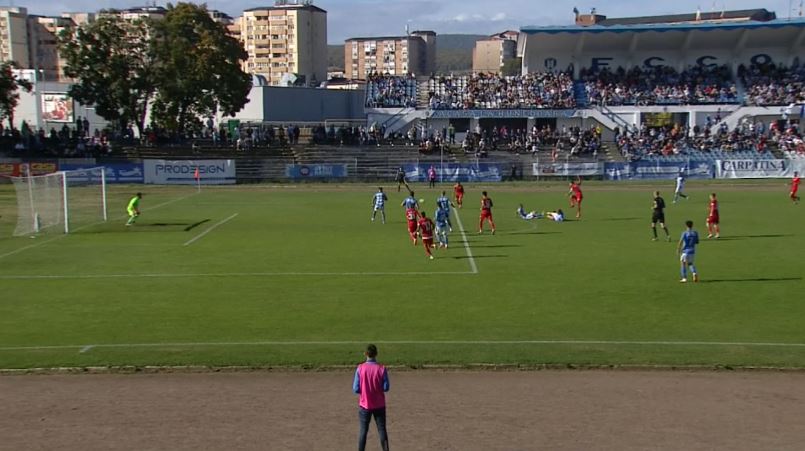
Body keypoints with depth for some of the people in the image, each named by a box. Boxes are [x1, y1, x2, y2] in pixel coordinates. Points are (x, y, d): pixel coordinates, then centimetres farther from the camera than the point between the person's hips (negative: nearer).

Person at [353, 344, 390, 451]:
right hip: (379, 405, 0)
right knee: (382, 430, 11)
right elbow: (386, 388, -7)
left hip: (364, 405, 0)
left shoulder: (360, 368, -12)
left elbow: (355, 389, -10)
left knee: (363, 431, 11)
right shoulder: (382, 369, -12)